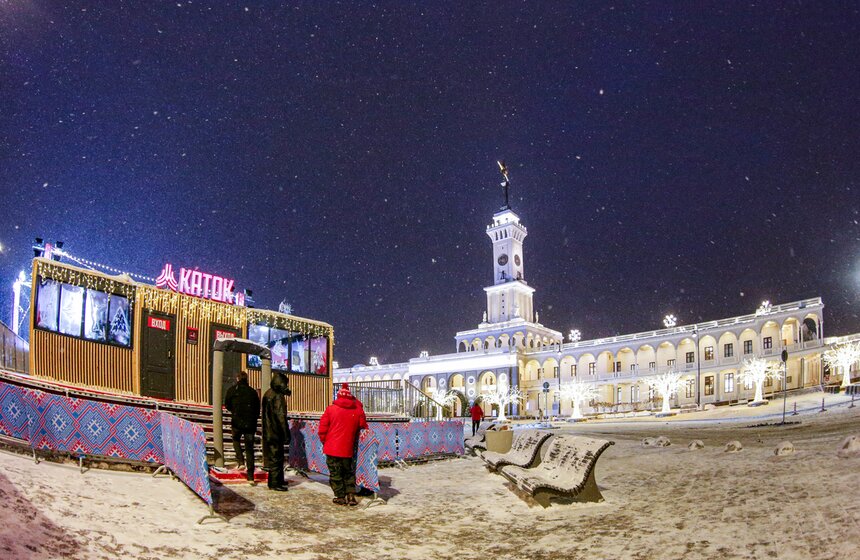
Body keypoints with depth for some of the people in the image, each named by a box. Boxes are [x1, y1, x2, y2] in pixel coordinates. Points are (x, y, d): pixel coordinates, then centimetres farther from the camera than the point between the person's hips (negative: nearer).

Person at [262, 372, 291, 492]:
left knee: (273, 455, 17)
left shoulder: (268, 394, 11)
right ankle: (274, 483, 2)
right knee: (276, 456, -3)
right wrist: (286, 435, -17)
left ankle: (278, 480, 27)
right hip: (275, 432, -10)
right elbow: (281, 417, -20)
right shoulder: (277, 397, -18)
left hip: (268, 431, 10)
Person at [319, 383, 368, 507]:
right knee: (349, 472, 16)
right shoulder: (357, 410, -1)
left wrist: (324, 441, 12)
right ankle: (351, 495, 9)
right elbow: (363, 427, 8)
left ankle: (340, 497, 8)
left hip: (332, 448, -2)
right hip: (348, 449, 2)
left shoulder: (330, 409, -4)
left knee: (335, 473, 6)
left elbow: (322, 429, -3)